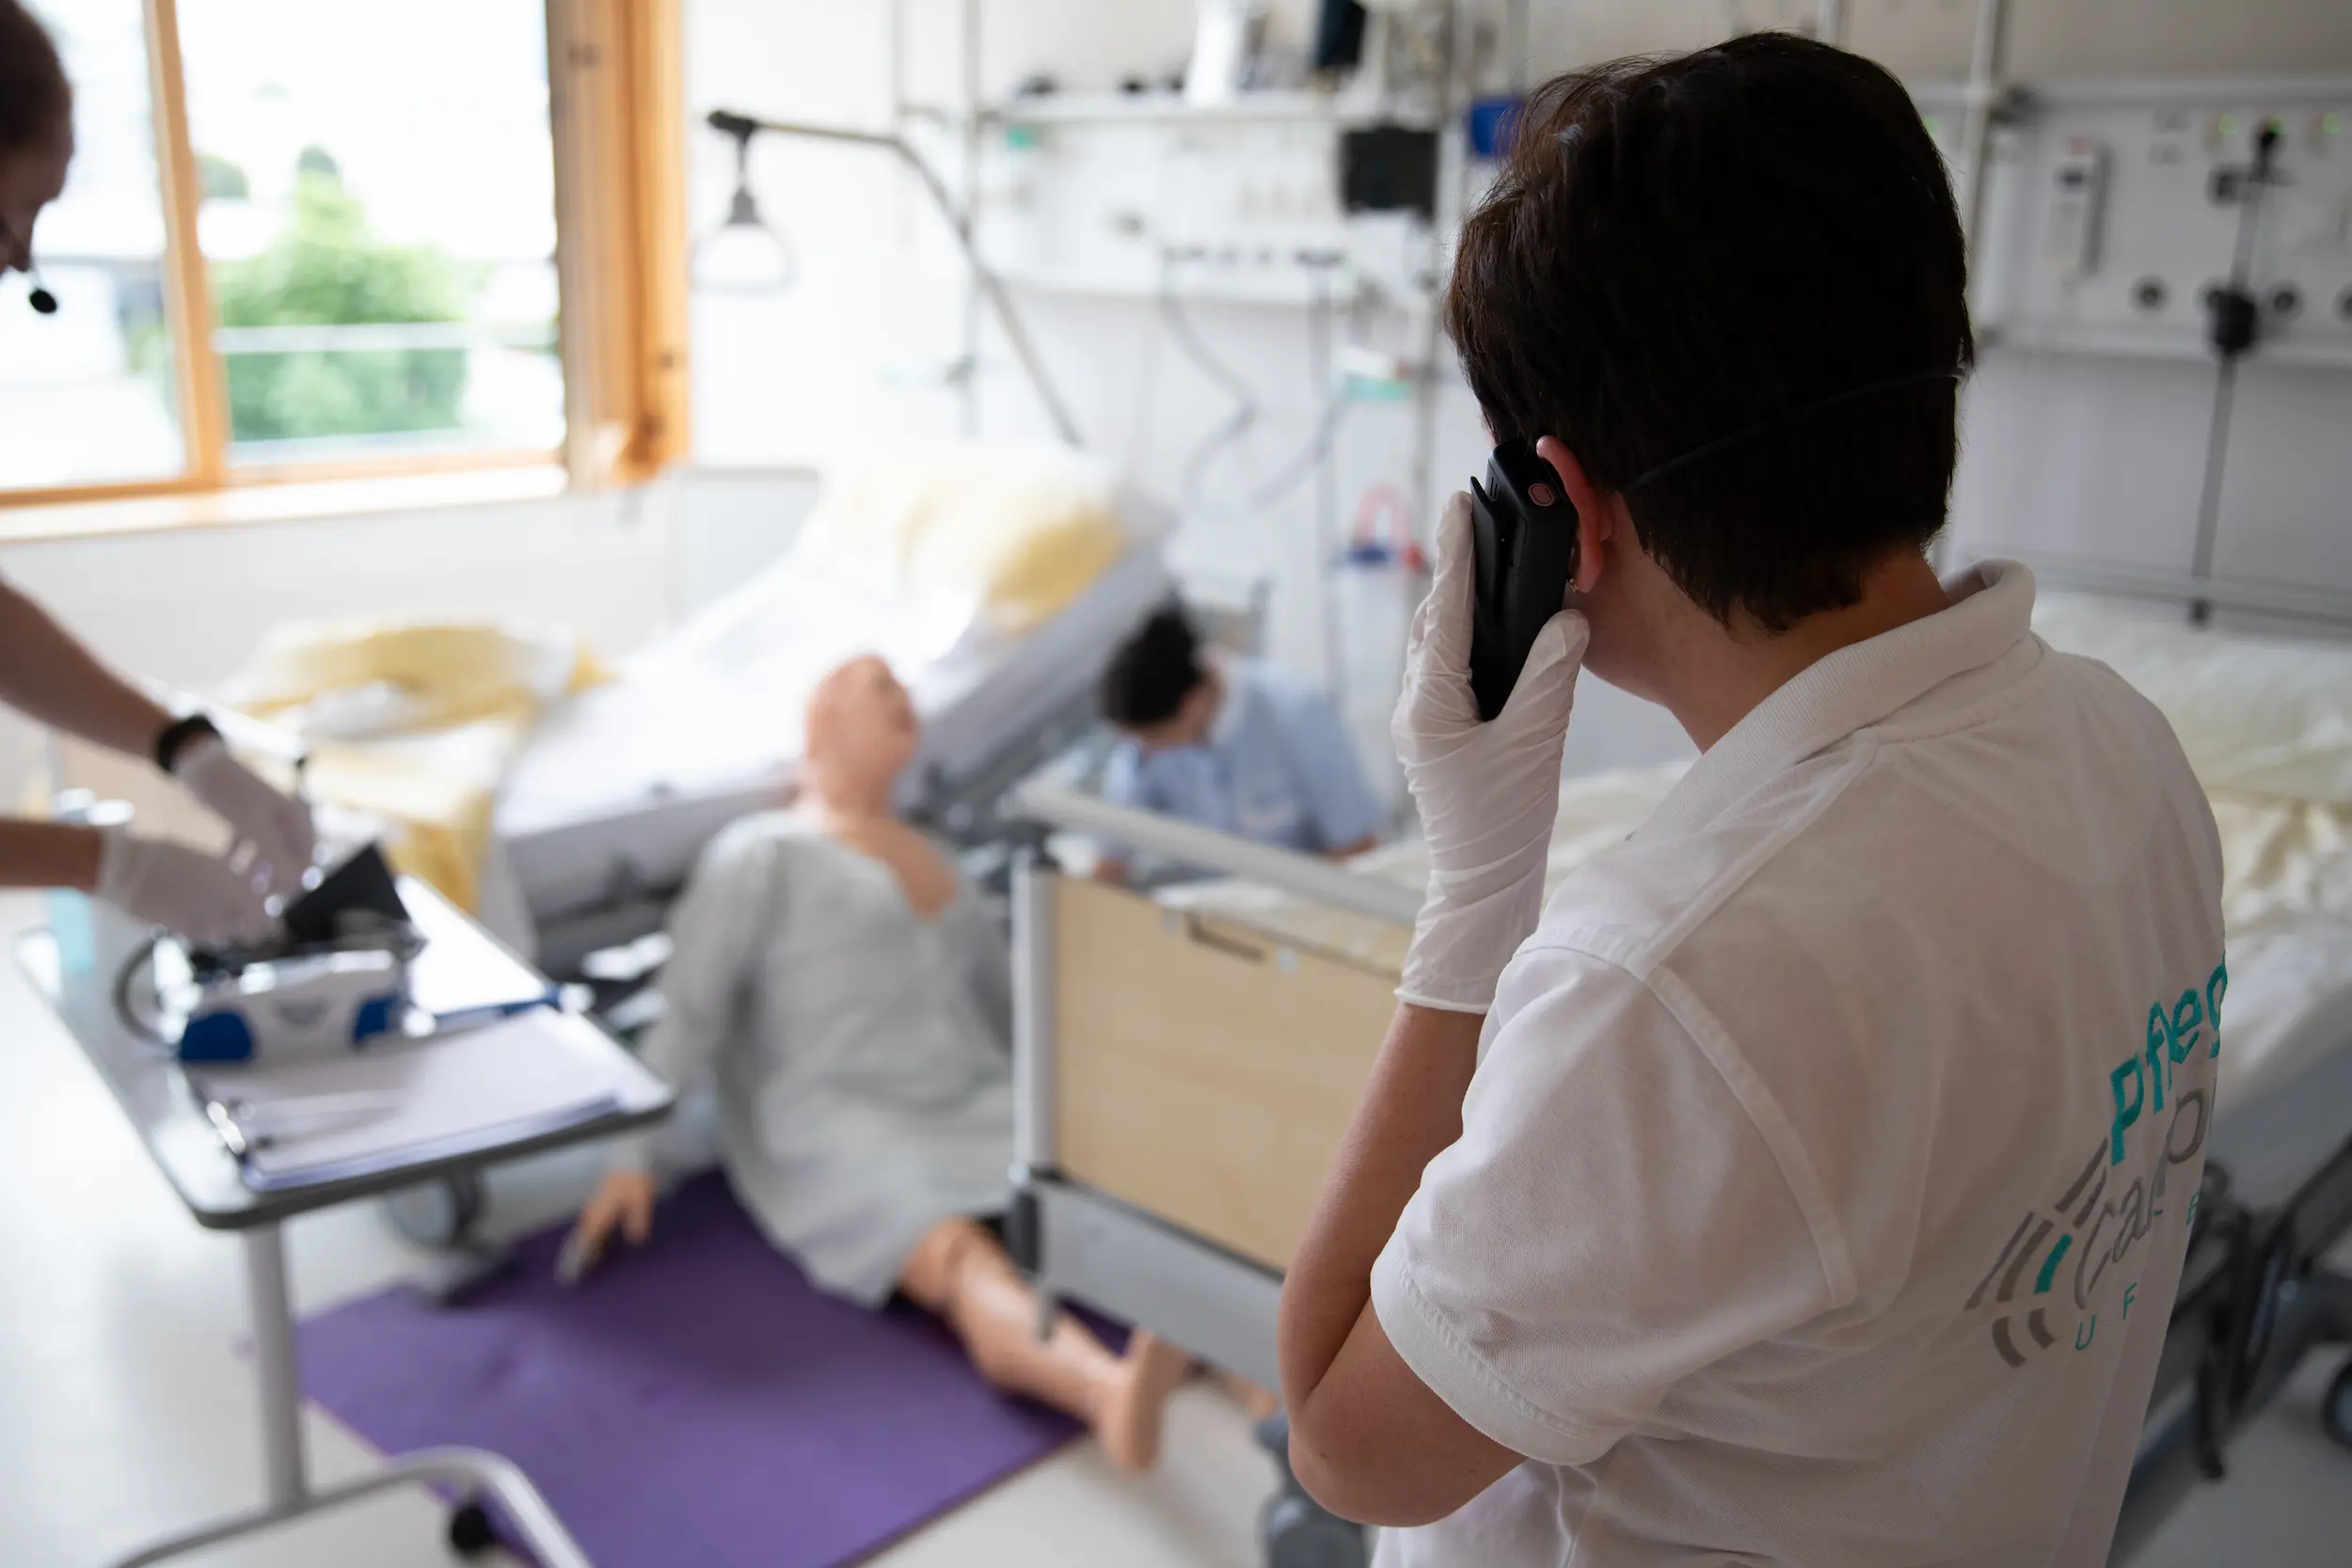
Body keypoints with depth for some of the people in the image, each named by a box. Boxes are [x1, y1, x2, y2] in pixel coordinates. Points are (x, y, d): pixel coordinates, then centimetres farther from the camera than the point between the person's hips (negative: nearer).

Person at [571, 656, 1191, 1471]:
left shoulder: (933, 862, 26)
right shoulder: (763, 853, 6)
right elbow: (687, 1014, 0)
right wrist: (633, 1156, -5)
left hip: (973, 1106, 6)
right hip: (837, 1128, -6)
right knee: (954, 1256, -37)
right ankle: (1113, 1389, -64)